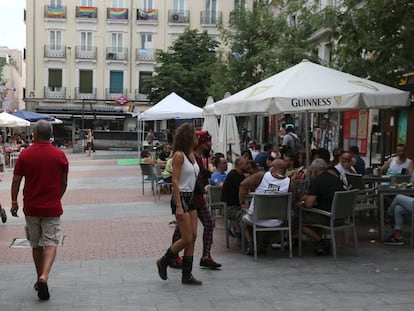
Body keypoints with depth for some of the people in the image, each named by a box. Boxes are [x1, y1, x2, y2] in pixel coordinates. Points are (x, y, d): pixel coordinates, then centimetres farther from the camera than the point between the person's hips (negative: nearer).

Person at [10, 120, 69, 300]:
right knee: (51, 243, 0)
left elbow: (16, 181, -2)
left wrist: (14, 202, 10)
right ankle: (44, 277, -21)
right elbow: (64, 183, 2)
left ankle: (40, 279, 26)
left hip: (31, 208, 2)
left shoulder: (25, 154, -5)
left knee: (36, 245, 16)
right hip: (52, 208, -1)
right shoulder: (59, 155, -5)